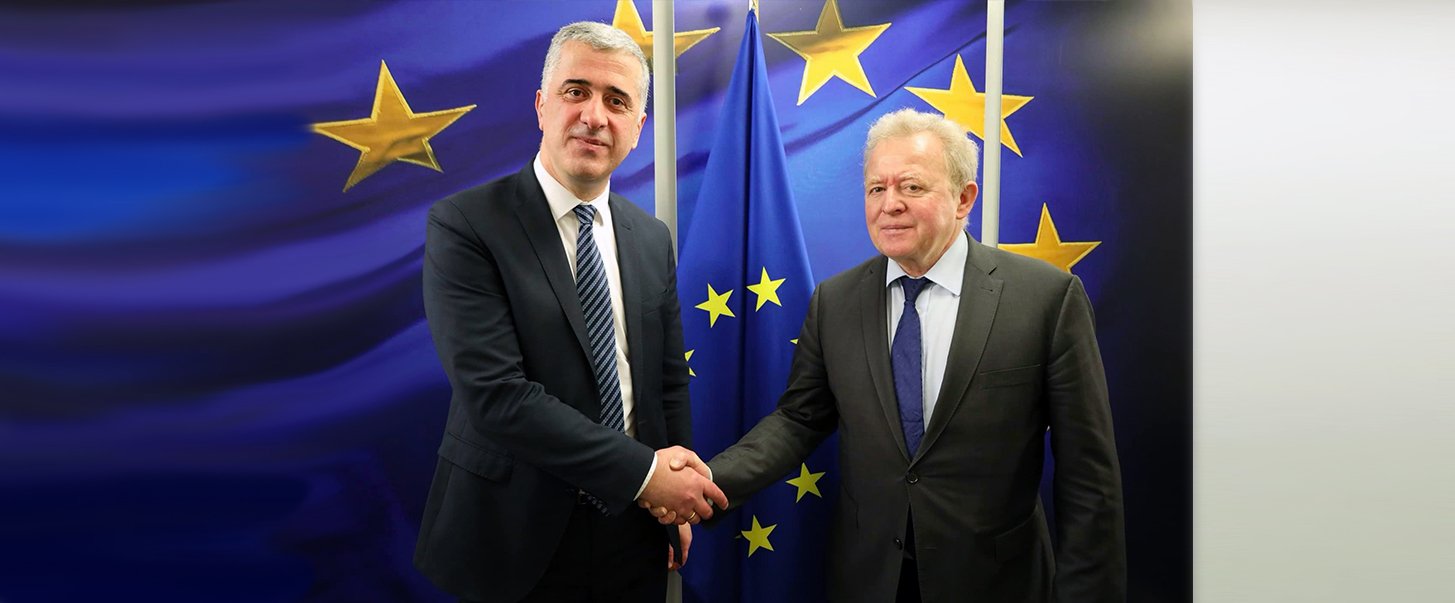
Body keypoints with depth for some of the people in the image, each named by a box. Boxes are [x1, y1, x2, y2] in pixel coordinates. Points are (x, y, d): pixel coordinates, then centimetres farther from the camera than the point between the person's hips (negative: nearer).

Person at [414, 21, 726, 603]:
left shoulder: (652, 238, 4)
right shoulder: (464, 225, -13)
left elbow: (668, 382, 9)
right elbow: (493, 395, -21)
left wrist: (679, 501, 7)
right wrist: (645, 472, -19)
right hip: (516, 539, -4)